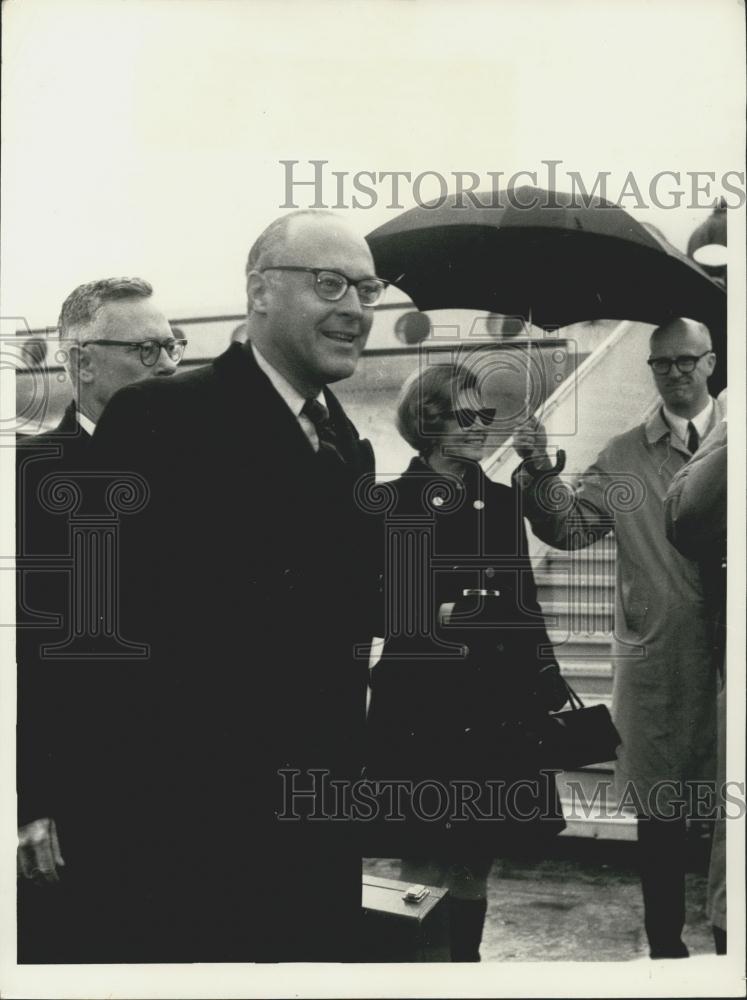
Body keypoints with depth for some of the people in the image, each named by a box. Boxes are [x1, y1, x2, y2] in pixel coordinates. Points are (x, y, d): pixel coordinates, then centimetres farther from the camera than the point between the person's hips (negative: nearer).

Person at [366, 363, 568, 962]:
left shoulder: (502, 503, 10)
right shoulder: (393, 504, -4)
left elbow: (525, 605, 13)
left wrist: (549, 692, 10)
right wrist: (432, 618, -20)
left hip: (496, 710, 5)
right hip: (420, 710, -4)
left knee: (476, 865, 12)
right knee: (425, 867, 0)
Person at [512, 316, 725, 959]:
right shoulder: (624, 457, 6)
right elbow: (570, 527, -1)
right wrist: (541, 473, -16)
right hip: (654, 661, 1)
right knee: (658, 812, 10)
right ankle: (666, 942, 24)